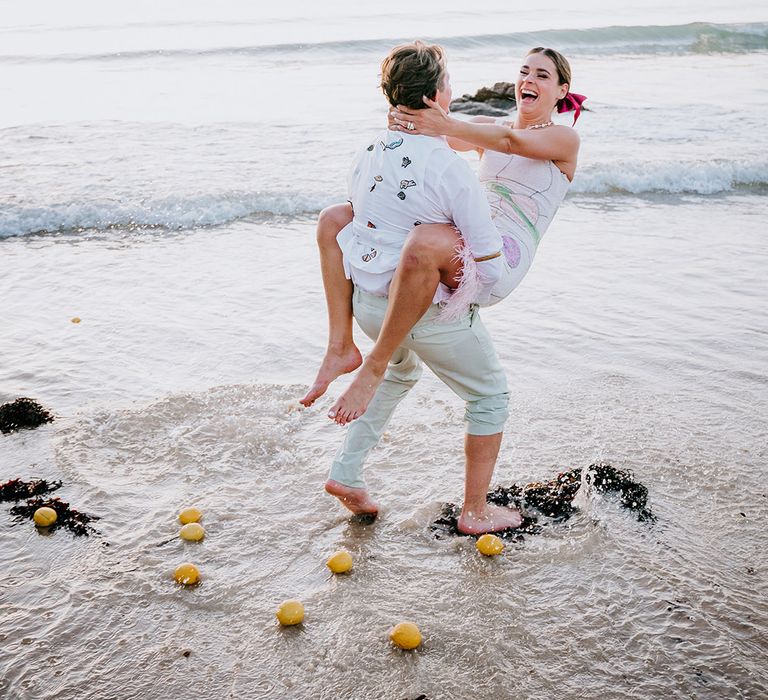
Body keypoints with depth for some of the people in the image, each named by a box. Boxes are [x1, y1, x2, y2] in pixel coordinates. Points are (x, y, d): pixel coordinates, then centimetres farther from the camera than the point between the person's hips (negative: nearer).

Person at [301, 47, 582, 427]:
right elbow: (449, 134, 4)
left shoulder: (565, 139, 6)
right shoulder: (488, 126, 23)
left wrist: (444, 125, -30)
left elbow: (510, 141, -14)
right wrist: (404, 123, -20)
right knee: (333, 220, -5)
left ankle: (374, 366, -26)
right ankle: (341, 346, -12)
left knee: (423, 244, -42)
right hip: (456, 238, 7)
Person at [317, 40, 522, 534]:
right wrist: (480, 288, 2)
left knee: (400, 371, 36)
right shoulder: (449, 168, -22)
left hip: (368, 301, 7)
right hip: (426, 311, -7)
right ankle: (476, 512, 24)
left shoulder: (369, 153, 1)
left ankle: (347, 473, 33)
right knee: (491, 395, 16)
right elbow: (490, 267, -20)